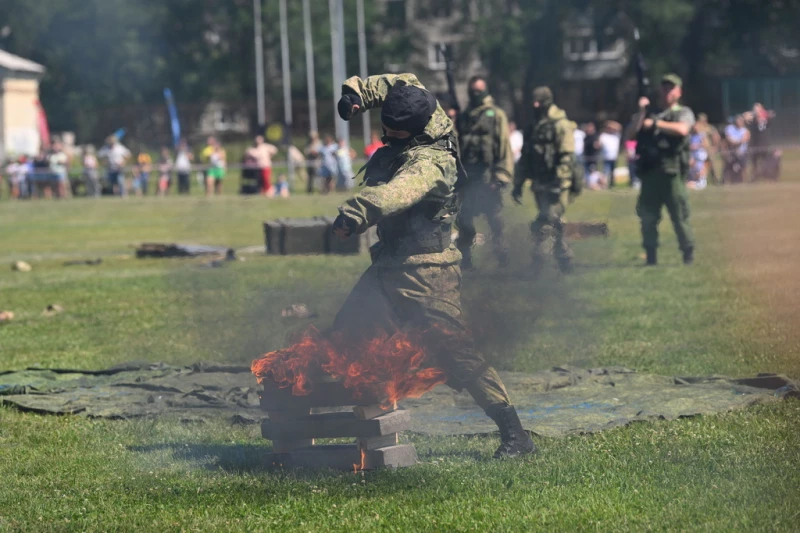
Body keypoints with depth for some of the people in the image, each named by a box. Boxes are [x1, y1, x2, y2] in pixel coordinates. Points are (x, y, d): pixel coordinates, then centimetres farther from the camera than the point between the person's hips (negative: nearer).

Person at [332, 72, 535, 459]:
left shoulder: (430, 161, -25)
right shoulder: (427, 118, 1)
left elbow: (401, 190, -46)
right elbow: (402, 83, 18)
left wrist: (360, 210, -63)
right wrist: (357, 92, 1)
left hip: (425, 272, -10)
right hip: (387, 267, 10)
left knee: (454, 352, -13)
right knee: (343, 343, 8)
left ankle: (514, 434, -8)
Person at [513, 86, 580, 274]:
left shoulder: (560, 125, -7)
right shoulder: (533, 128, 17)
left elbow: (566, 157, -15)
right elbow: (525, 158, 21)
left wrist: (559, 181, -23)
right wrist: (518, 184, 17)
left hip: (556, 183, -8)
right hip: (540, 185, 8)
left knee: (548, 222, -14)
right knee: (554, 224, 11)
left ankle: (538, 262, -19)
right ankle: (565, 262, 18)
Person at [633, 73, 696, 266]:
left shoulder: (683, 113, 8)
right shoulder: (653, 114, 21)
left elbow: (682, 129, -13)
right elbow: (636, 129, 10)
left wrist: (655, 124, -12)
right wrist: (642, 111, -1)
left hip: (672, 172, -5)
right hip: (649, 171, 5)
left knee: (679, 215, -6)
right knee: (647, 215, 4)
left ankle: (689, 255, 1)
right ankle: (651, 256, 12)